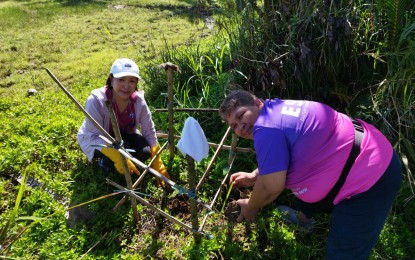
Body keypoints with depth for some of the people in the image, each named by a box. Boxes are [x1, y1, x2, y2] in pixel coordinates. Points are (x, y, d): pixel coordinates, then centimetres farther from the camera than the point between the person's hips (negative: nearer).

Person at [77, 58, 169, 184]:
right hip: (94, 141, -3)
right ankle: (105, 163, -1)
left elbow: (149, 132, -14)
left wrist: (158, 165, -17)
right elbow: (94, 136, -33)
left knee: (145, 151, -22)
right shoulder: (96, 100, -33)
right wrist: (118, 158, -47)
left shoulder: (138, 101, -21)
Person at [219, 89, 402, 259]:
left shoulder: (266, 128, -23)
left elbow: (271, 187, -20)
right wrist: (253, 176, 22)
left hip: (370, 181, -11)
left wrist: (251, 207, 0)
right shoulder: (277, 108, 7)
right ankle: (304, 218, 55)